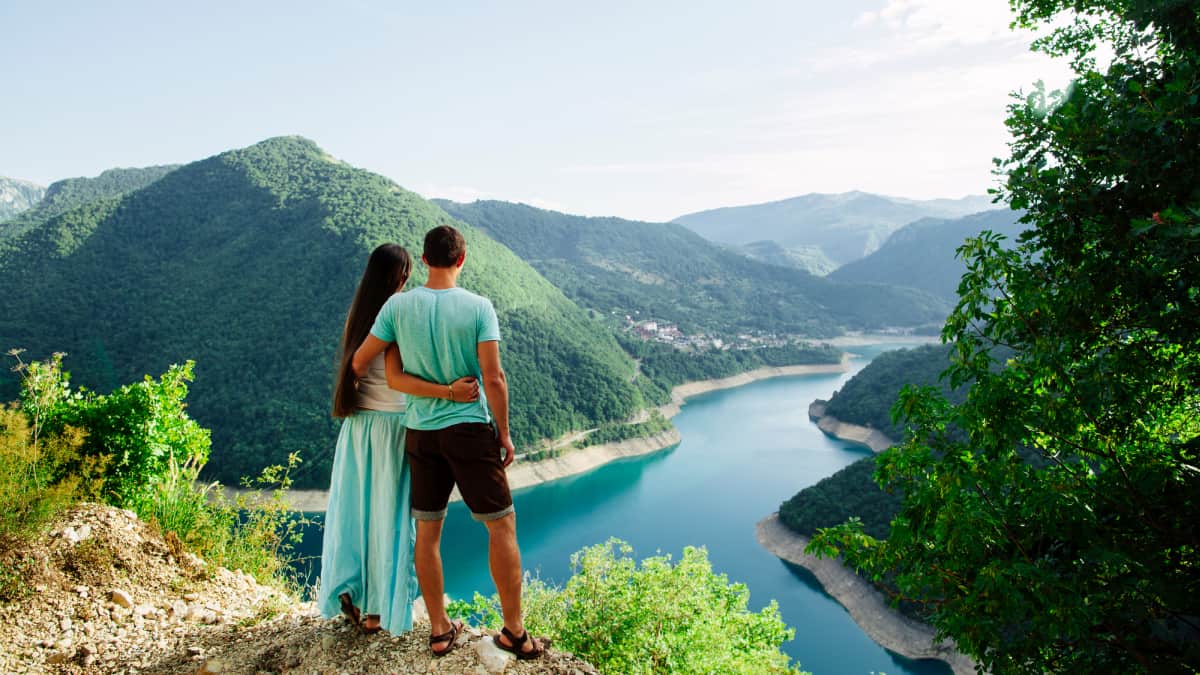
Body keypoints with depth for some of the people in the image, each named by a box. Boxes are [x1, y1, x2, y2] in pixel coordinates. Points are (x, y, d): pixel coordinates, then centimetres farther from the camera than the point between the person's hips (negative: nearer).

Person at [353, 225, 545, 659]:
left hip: (420, 432, 4)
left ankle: (439, 631, 23)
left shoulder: (399, 306, -2)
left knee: (427, 531, 13)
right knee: (502, 525, 7)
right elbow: (493, 377, -13)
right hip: (470, 428, -3)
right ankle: (514, 632, 12)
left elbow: (358, 362, 2)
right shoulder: (478, 307, -10)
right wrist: (504, 433, -3)